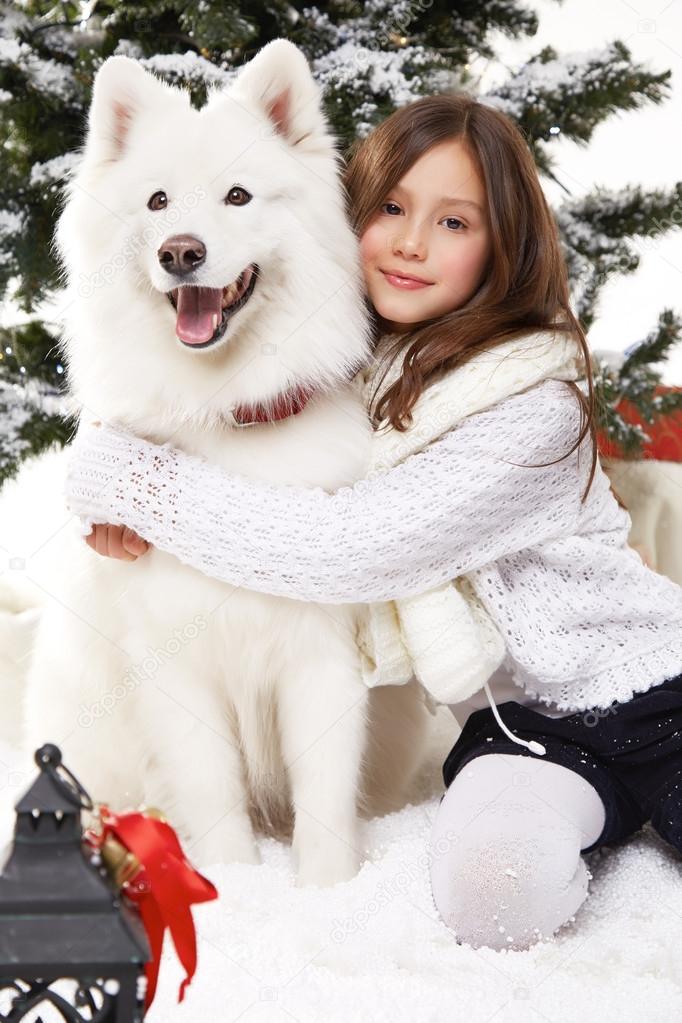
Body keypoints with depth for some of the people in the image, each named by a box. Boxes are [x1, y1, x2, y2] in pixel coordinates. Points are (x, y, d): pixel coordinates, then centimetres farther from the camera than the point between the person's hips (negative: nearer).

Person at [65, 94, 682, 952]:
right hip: (520, 721, 4)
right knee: (488, 888, -27)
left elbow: (350, 548, -28)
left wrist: (126, 473, -23)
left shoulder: (534, 405, -20)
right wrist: (116, 493, -11)